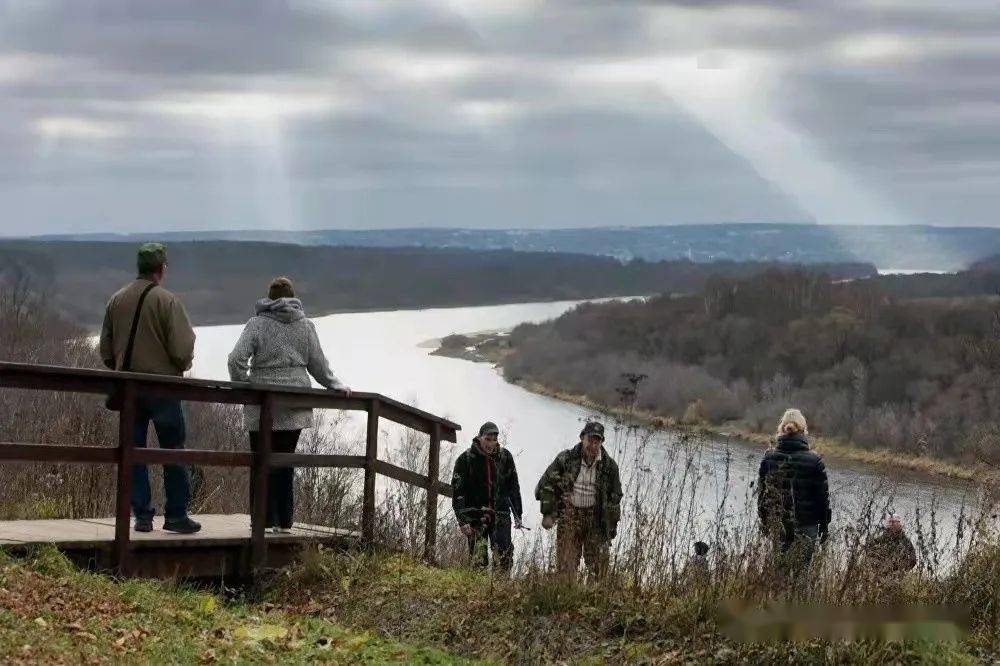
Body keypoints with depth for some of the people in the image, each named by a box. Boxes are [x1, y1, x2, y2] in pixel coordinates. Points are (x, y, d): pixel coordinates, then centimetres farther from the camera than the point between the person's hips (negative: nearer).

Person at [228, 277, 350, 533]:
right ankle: (284, 521, 10)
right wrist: (336, 386, 22)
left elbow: (237, 359, -12)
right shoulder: (305, 326, 6)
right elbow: (319, 365, 10)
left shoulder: (257, 324, -3)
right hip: (295, 407, 3)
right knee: (285, 462, 9)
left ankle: (265, 520, -1)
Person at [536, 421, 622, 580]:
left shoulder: (609, 465, -2)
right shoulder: (566, 459, -6)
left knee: (598, 567, 2)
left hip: (596, 519, 1)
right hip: (569, 516, -1)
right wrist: (547, 513, -2)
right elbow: (546, 485, 2)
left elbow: (614, 497, 8)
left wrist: (612, 526, 7)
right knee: (565, 567, -3)